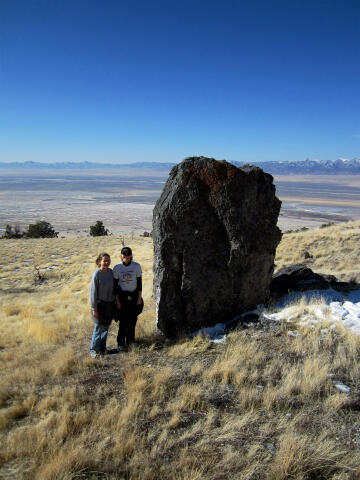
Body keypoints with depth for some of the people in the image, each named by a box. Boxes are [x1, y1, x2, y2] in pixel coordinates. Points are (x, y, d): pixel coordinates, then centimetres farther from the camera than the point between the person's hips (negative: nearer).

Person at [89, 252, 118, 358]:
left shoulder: (111, 272, -1)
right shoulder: (96, 274, -17)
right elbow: (93, 292, -14)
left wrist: (116, 300, 10)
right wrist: (94, 309, -13)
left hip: (110, 304, 5)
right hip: (100, 305, -5)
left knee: (105, 328, 15)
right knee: (98, 328, 4)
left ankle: (103, 348, 31)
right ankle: (94, 350, 21)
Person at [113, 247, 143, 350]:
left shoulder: (136, 266, -5)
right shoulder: (117, 268, -7)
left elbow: (139, 282, 1)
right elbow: (115, 285, -3)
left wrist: (139, 297, -1)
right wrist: (117, 300, -5)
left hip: (134, 295, 2)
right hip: (122, 296, -1)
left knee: (133, 319, 8)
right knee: (123, 320, -3)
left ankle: (130, 340, 25)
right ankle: (121, 343, 8)